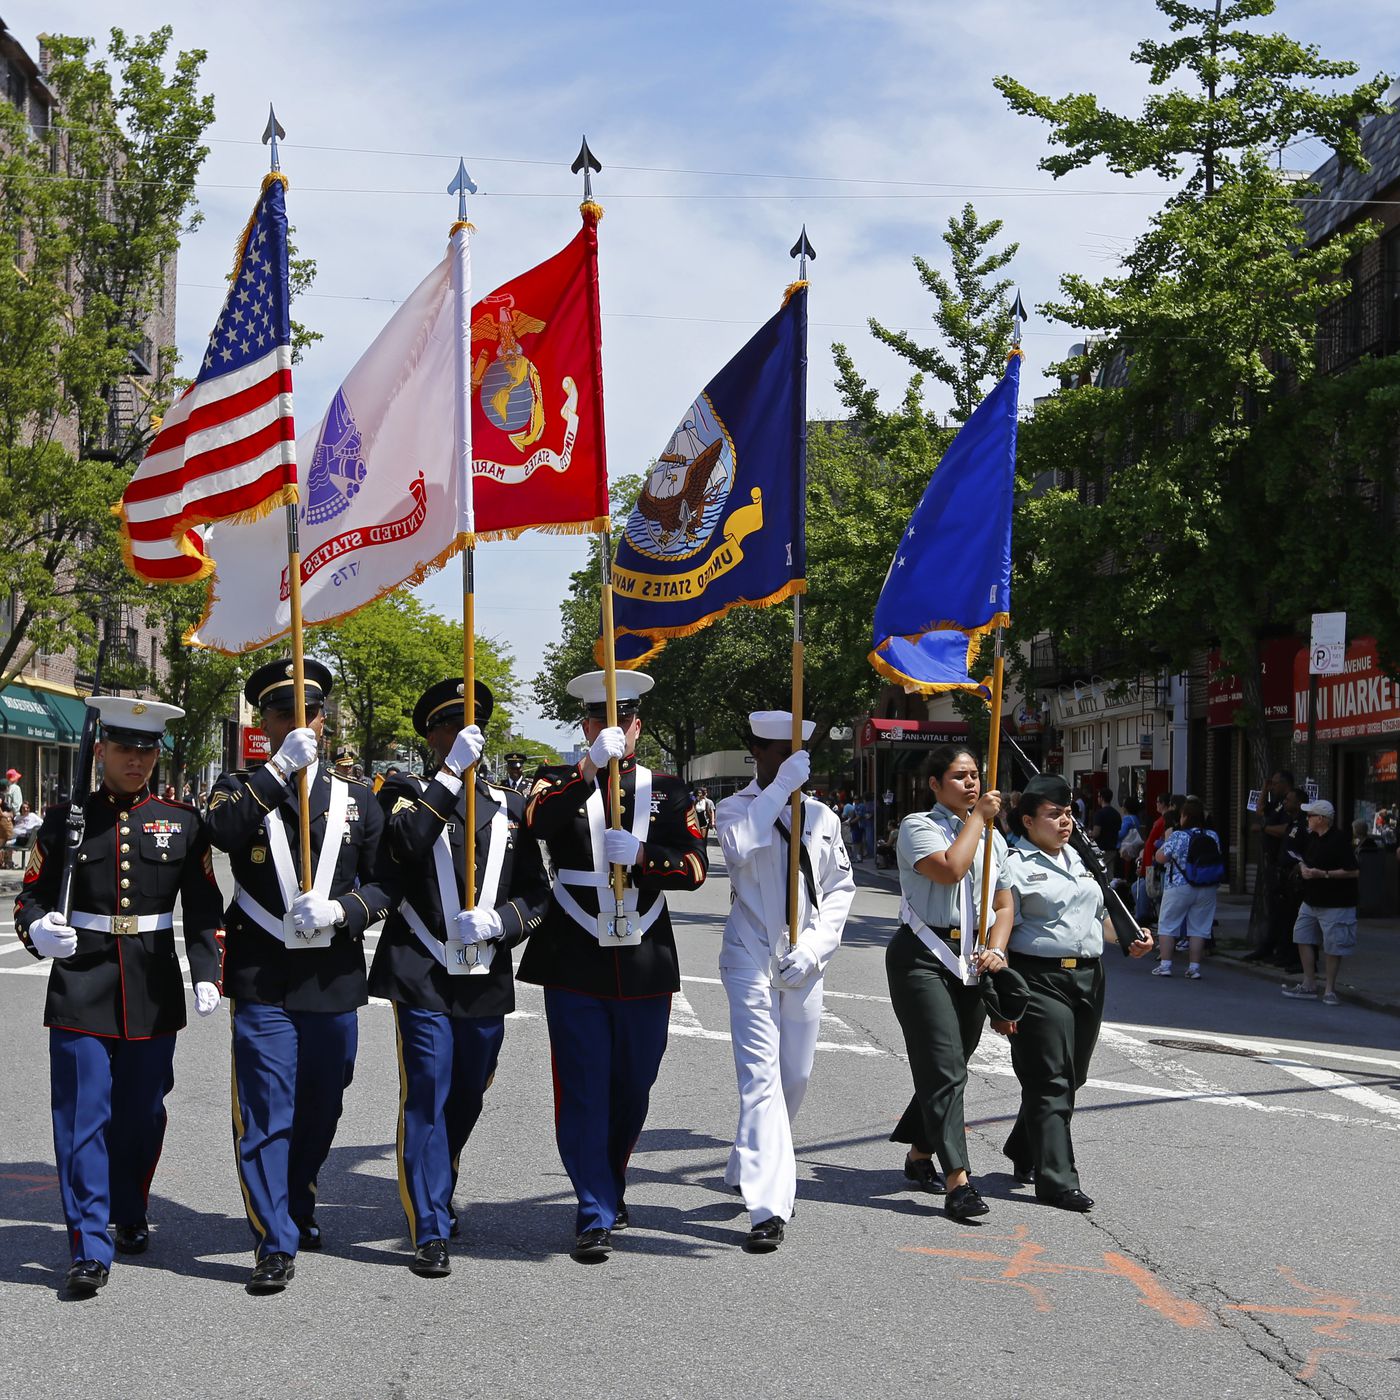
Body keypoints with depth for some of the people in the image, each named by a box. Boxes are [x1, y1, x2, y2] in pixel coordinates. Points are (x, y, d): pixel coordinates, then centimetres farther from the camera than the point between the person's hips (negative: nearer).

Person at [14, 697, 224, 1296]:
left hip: (154, 993, 2)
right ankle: (90, 1248, -2)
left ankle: (131, 1217, 33)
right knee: (83, 1117, -5)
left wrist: (207, 973, -4)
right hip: (81, 992, -1)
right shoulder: (66, 819, 3)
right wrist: (39, 931, -17)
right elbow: (32, 895, 4)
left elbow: (203, 908, 6)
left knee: (142, 1115, 12)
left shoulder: (182, 822, 5)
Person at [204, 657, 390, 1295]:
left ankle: (297, 1210, 35)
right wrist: (279, 769, -24)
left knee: (319, 1111, 13)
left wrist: (339, 910, -11)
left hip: (334, 980, 3)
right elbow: (222, 830, -19)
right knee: (266, 1113, -5)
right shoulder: (242, 788, 5)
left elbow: (385, 883, 7)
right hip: (263, 980, -3)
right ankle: (275, 1243, 2)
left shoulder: (356, 800, 11)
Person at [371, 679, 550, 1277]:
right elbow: (403, 843, -23)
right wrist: (452, 773, -27)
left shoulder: (509, 807, 12)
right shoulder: (408, 792, 0)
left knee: (467, 1098, 16)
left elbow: (536, 894, 11)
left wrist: (497, 921, -9)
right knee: (427, 1099, -7)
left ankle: (433, 1191, 40)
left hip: (487, 980, 5)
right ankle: (430, 1230, -1)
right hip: (422, 977, -4)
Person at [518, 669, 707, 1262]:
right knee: (583, 1091, -4)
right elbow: (536, 819, -20)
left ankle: (610, 1186, 34)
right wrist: (591, 765, -29)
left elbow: (694, 868, 0)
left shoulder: (667, 791, 10)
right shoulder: (561, 783, 4)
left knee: (633, 1088, 12)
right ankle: (595, 1215, 3)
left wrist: (641, 856, -17)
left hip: (645, 966, 2)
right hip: (575, 966, -2)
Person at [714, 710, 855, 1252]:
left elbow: (842, 887, 11)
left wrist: (815, 945, -3)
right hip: (752, 959, -5)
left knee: (795, 1077, 13)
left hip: (802, 965, 5)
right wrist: (781, 787, -23)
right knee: (761, 1077, -12)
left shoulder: (822, 818, 10)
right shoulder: (737, 808, -2)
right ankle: (767, 1207, -15)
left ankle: (747, 1169, 37)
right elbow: (740, 846, -25)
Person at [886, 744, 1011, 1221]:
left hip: (969, 960, 6)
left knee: (950, 1066, 11)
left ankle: (919, 1154, 31)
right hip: (922, 955, -6)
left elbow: (1004, 902, 12)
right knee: (944, 1068, -12)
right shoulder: (917, 826, -3)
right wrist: (978, 816, -11)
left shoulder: (990, 835, 16)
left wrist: (996, 948, -5)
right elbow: (950, 868, -22)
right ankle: (958, 1182, -16)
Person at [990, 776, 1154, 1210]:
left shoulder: (1079, 859, 18)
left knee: (1070, 1077, 14)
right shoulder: (1016, 866, -6)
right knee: (1049, 1081, -9)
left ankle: (1024, 1153, 32)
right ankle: (1057, 1181, -8)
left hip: (1088, 977, 8)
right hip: (1040, 980, -8)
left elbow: (1097, 913, 28)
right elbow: (1002, 925, -16)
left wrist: (1128, 938, 12)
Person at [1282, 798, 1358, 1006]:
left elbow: (1353, 871, -21)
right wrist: (1303, 867, 1)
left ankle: (1329, 990, 10)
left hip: (1335, 905, -9)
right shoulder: (1311, 838, 8)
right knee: (1303, 939, 9)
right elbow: (1304, 859, 25)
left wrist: (1323, 874, -23)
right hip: (1311, 901, 9)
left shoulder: (1340, 840, -18)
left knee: (1332, 947, -1)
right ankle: (1309, 986, 16)